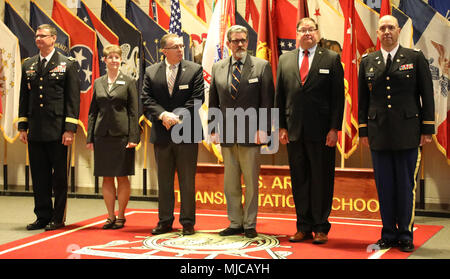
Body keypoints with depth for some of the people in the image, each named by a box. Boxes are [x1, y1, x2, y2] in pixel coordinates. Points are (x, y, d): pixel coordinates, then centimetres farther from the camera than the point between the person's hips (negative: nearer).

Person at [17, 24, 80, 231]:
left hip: (57, 130, -4)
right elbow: (24, 96, 15)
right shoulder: (28, 65, 13)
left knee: (59, 177, 3)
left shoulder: (67, 64, 0)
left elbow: (73, 98, -4)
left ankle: (58, 218, 11)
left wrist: (70, 129, -11)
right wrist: (22, 126, 8)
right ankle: (43, 216, 18)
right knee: (39, 176, 8)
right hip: (35, 131, 4)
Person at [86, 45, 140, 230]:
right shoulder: (98, 83, 11)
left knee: (122, 177, 2)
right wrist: (89, 137, 7)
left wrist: (133, 137, -10)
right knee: (106, 178, 7)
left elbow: (133, 111, -2)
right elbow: (93, 111, 13)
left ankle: (121, 216, 13)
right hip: (102, 134, 3)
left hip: (121, 134, -3)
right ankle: (110, 216, 16)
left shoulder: (128, 82, 1)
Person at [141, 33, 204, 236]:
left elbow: (197, 98, -6)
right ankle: (165, 221, 19)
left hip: (187, 133, -2)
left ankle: (188, 222, 11)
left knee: (187, 181, 3)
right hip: (162, 134, 2)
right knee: (164, 181, 10)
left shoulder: (195, 70, 1)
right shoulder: (151, 72, 7)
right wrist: (163, 115, -17)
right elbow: (146, 100, 0)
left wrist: (177, 117, -15)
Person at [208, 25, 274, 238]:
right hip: (226, 135, 4)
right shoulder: (218, 68, 11)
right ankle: (235, 223, 19)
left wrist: (262, 129, -11)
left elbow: (267, 101, -3)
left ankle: (250, 225, 12)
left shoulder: (262, 66, 1)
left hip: (251, 133, -3)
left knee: (251, 183, 2)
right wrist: (213, 129, 6)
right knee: (230, 183, 9)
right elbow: (213, 102, 14)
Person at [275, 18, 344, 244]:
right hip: (294, 131, 3)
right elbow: (279, 96, 12)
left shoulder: (331, 59, 3)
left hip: (321, 131, -3)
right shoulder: (285, 59, 12)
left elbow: (338, 96, -1)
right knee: (299, 180, 8)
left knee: (322, 180, 2)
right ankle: (304, 227, 17)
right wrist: (282, 127, 4)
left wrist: (334, 128, -8)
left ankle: (321, 228, 12)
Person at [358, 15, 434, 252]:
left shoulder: (415, 58, 4)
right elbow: (362, 98, 12)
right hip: (378, 134, 2)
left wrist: (427, 128, -2)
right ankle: (388, 234, 15)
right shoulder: (367, 62, 10)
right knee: (384, 186, 6)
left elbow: (426, 95, 3)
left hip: (407, 132, -2)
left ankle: (405, 235, 12)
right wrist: (363, 130, 7)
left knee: (406, 185, 2)